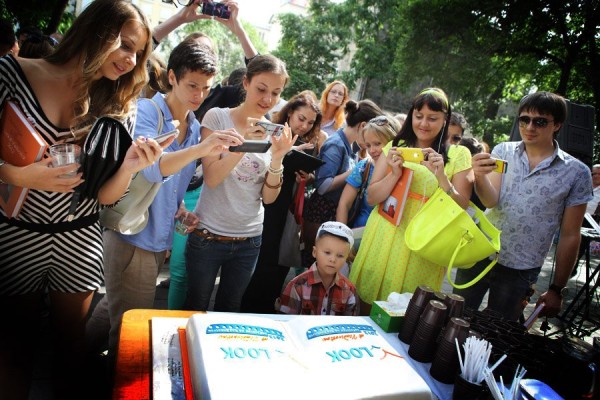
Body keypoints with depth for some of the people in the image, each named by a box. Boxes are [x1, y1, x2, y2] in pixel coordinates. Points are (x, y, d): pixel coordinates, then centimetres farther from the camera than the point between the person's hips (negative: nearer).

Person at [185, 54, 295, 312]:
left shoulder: (275, 133, 2)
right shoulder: (217, 117, -7)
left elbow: (269, 197, -2)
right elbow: (211, 178, -16)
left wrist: (277, 157, -18)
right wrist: (244, 143, -28)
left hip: (249, 239, 3)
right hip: (208, 234, -3)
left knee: (228, 311, 18)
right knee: (196, 310, 13)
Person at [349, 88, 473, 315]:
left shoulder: (458, 155, 1)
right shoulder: (394, 148, 6)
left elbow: (461, 209, -4)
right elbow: (371, 198, 2)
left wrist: (441, 176, -19)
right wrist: (395, 173, -15)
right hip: (383, 241, 2)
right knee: (367, 309, 11)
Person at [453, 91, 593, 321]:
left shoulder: (576, 173, -4)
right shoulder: (503, 151, 0)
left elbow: (570, 236, -1)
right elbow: (490, 200, -13)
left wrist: (557, 289, 2)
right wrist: (479, 176, -35)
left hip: (520, 271, -1)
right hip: (478, 255, 2)